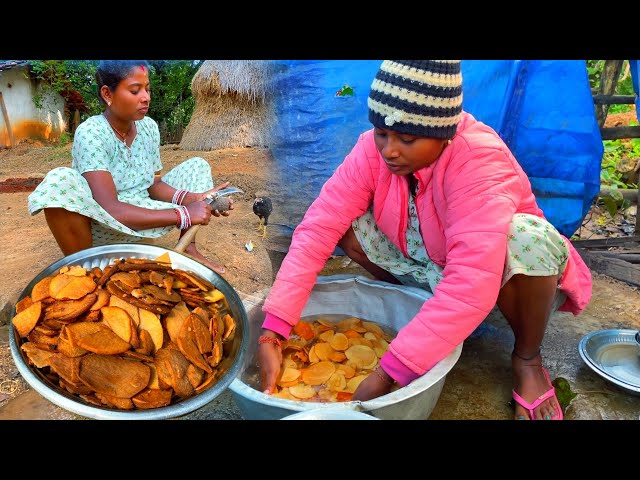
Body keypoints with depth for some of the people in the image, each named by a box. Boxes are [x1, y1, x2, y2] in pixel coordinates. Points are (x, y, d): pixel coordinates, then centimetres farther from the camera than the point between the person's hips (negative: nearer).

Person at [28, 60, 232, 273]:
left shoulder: (149, 127, -2)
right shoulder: (90, 132, -21)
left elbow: (154, 184, 2)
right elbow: (110, 210, -31)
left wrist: (194, 198, -18)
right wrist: (183, 215, -32)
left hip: (141, 215, 6)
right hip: (99, 226, -6)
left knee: (197, 165, 4)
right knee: (59, 181, -35)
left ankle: (187, 247, -3)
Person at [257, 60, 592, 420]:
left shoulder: (479, 161, -33)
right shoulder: (374, 148, -20)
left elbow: (469, 288, -43)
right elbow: (317, 229, -25)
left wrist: (385, 377, -44)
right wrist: (271, 334, -33)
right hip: (426, 265, 4)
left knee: (531, 239, -36)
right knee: (342, 219, -16)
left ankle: (527, 357, -7)